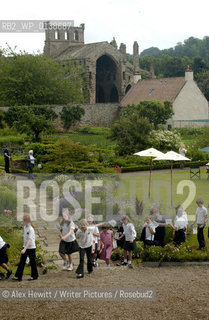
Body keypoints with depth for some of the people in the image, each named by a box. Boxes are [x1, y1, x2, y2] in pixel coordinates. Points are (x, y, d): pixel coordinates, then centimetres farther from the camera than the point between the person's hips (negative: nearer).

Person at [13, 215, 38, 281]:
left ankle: (34, 276, 20)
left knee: (32, 262, 5)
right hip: (25, 247, 7)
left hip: (31, 248, -7)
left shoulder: (31, 229, -20)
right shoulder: (25, 227, 4)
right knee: (22, 262, 4)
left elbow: (30, 240, -27)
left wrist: (24, 249, -34)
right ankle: (18, 276, 6)